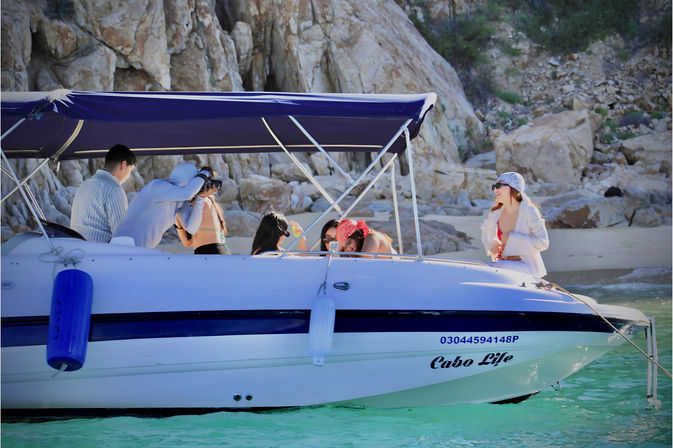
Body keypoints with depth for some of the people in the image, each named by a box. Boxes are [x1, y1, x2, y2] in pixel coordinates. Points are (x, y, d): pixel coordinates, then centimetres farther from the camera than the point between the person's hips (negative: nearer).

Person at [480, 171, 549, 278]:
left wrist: (511, 239, -18)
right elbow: (486, 231, 24)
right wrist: (491, 246, 1)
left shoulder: (529, 211, -11)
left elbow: (543, 243, -16)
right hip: (503, 264, 5)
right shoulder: (496, 213, 3)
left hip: (526, 266, -5)